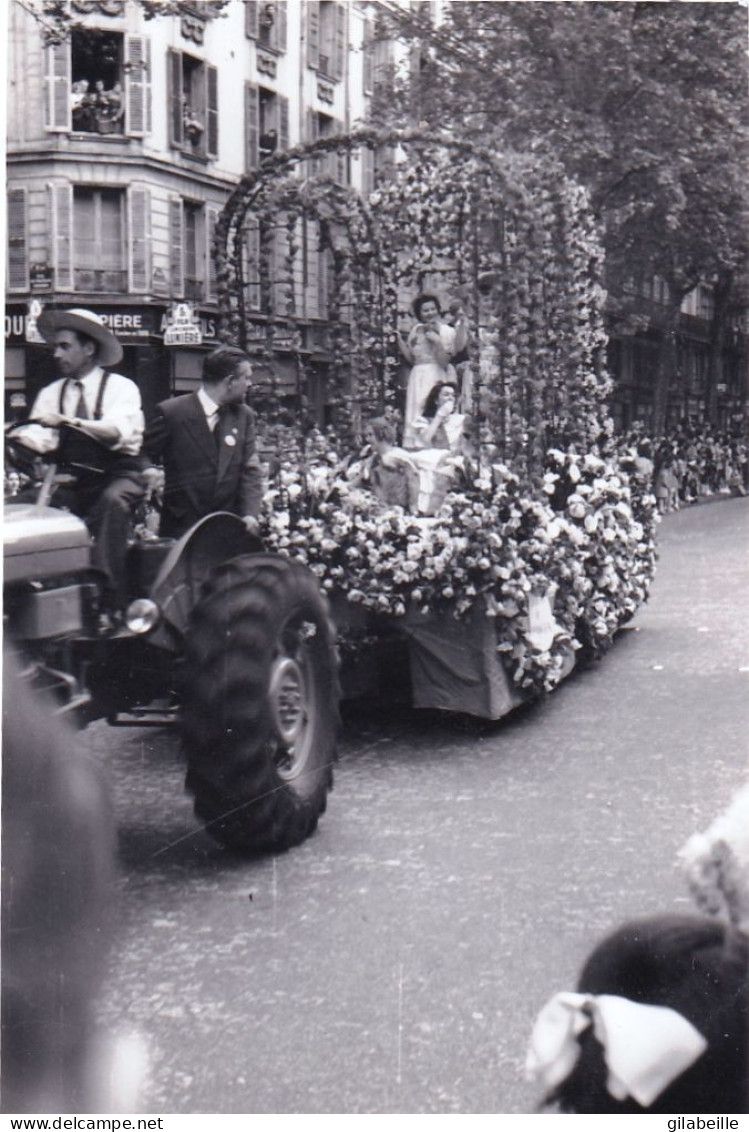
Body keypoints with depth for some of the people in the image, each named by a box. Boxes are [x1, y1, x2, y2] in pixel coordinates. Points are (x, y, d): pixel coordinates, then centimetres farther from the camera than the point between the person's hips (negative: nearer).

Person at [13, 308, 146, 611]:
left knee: (112, 501, -36)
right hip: (72, 480, 4)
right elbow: (41, 438, -5)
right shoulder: (51, 393, 10)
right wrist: (19, 437, -28)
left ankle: (107, 600, -36)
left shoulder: (121, 387, -3)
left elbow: (117, 433, -22)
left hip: (118, 476, -4)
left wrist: (67, 421, -35)